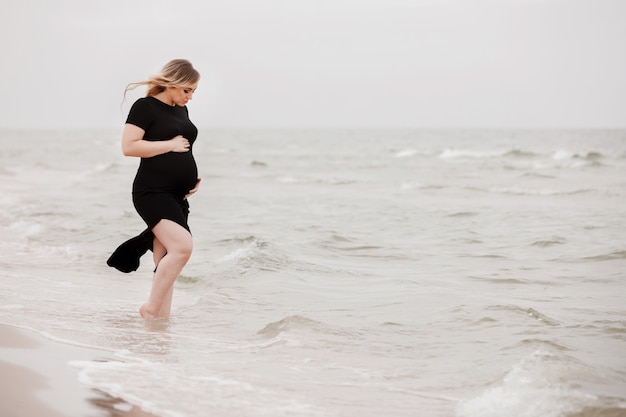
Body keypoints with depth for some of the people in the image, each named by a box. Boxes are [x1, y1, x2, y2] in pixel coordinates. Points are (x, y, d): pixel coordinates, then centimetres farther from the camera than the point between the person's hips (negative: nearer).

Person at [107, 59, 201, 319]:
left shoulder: (181, 110, 18)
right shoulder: (145, 107, -6)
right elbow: (128, 146, -15)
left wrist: (194, 178, 14)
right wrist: (171, 145, -13)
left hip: (177, 196, 8)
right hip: (153, 192, -8)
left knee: (166, 263, 6)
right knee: (182, 246, -24)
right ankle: (151, 308, -12)